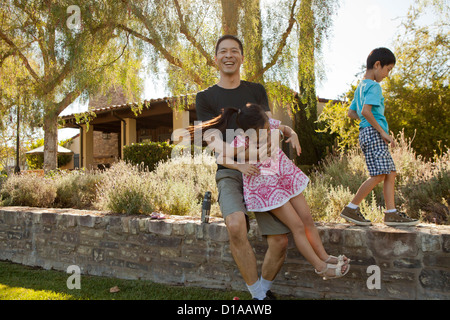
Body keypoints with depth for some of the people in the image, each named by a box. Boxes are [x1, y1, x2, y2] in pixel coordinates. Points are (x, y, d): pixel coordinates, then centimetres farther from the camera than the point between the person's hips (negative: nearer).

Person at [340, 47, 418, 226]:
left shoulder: (361, 87, 22)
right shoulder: (374, 86, -9)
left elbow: (351, 113, 26)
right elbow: (366, 111, -23)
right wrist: (382, 131, -17)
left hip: (368, 133, 11)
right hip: (373, 133, -11)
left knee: (391, 173, 6)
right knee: (379, 175, -12)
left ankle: (391, 213, 4)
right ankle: (351, 209, -7)